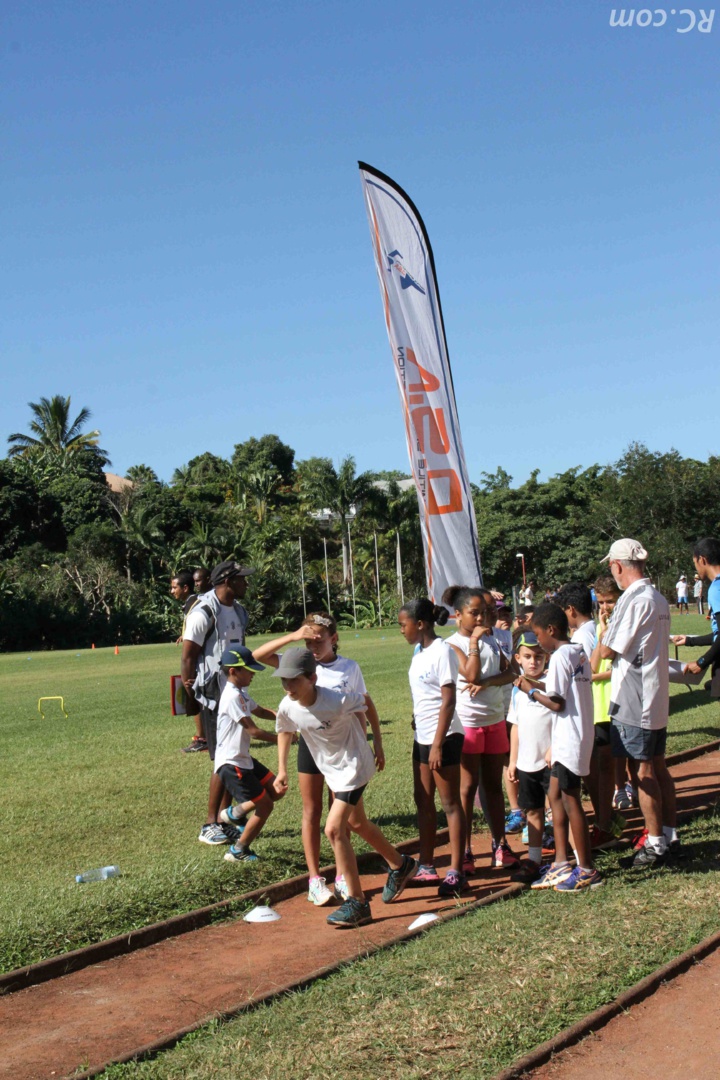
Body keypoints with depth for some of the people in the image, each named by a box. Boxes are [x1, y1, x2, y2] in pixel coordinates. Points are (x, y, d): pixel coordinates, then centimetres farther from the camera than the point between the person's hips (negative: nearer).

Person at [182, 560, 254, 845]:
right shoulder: (204, 612, -15)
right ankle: (209, 826, 6)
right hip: (215, 695, -8)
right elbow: (188, 655, -14)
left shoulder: (238, 610, 11)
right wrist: (190, 691, -12)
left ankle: (225, 820, 21)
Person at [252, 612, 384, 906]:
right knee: (312, 811, 7)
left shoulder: (349, 668, -3)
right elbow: (258, 655, -11)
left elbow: (366, 704, 7)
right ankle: (315, 879, 14)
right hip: (310, 743, 0)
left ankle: (342, 876, 20)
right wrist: (292, 637, -21)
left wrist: (377, 741, 4)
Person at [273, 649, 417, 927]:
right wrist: (282, 769, 5)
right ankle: (399, 865, 45)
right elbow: (284, 731, 7)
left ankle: (357, 903, -5)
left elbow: (362, 702, -10)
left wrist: (361, 743, 0)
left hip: (354, 766, -7)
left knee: (334, 829, -16)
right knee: (357, 824, 21)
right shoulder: (287, 707, -16)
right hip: (331, 769, 7)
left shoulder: (337, 702, -31)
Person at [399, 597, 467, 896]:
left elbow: (448, 701, -19)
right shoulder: (419, 651, 10)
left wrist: (438, 744, -21)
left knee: (450, 803, -1)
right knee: (423, 802, 14)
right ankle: (426, 866, 25)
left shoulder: (442, 652, -16)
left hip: (443, 737, -9)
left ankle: (456, 873, 6)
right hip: (422, 737, 9)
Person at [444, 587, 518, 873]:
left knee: (494, 785, 11)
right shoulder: (453, 644, -7)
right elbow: (471, 674, -21)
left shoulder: (491, 640, 10)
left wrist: (487, 682, -16)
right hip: (467, 723, -5)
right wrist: (474, 641, -17)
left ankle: (500, 845, 19)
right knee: (468, 787, 0)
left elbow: (509, 673, 1)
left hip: (495, 720, 5)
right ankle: (465, 852, 5)